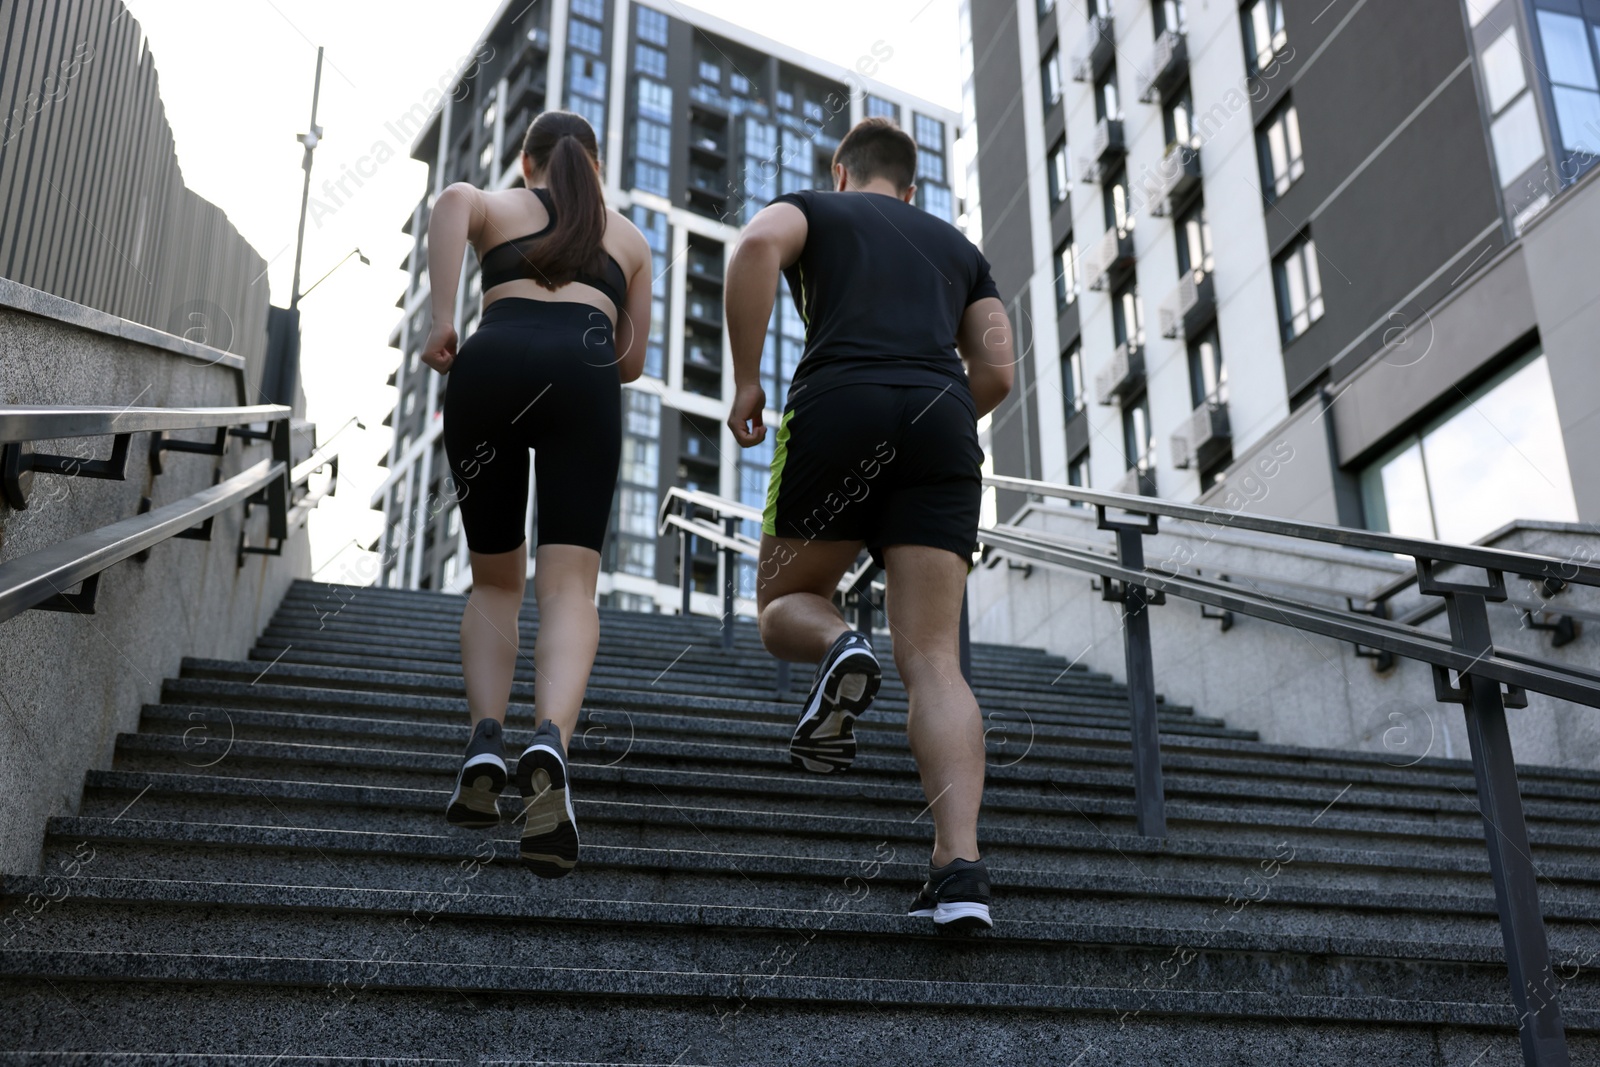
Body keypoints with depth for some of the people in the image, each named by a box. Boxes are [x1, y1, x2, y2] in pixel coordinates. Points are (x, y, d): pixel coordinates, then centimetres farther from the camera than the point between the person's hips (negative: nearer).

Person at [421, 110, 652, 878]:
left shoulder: (496, 207, 27)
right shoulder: (627, 236, 33)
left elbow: (452, 201, 0)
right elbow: (631, 361, 27)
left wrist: (441, 321, -2)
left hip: (491, 361, 1)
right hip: (583, 373, 0)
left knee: (495, 580, 15)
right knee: (569, 585, -12)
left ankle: (485, 742, -5)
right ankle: (549, 744, -39)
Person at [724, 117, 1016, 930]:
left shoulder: (813, 209, 23)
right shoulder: (957, 246, 32)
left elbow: (757, 245, -4)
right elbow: (995, 373, 19)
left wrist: (745, 379, -1)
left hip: (838, 406, -2)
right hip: (941, 422, 3)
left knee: (784, 605, 18)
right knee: (933, 661, -6)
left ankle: (838, 647, -19)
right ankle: (959, 866, -24)